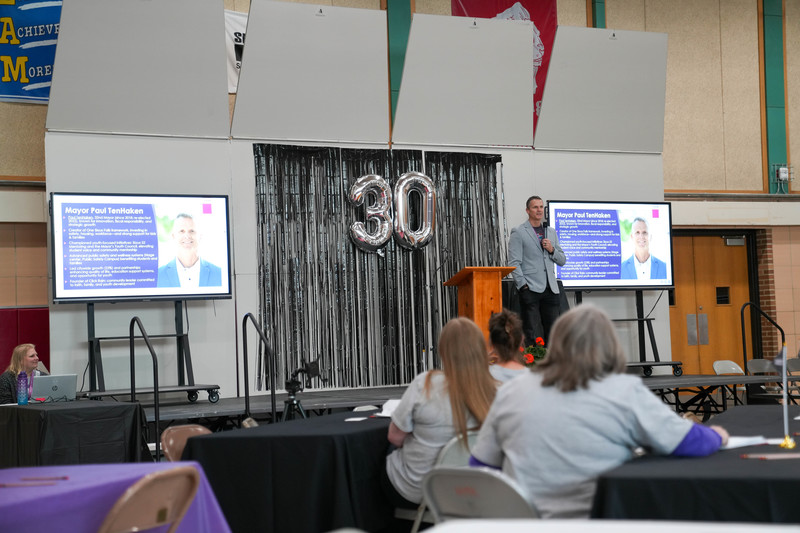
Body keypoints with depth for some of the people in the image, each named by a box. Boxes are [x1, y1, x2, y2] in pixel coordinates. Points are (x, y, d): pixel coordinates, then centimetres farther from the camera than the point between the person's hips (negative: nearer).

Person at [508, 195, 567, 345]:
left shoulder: (551, 232, 18)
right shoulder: (518, 233, 1)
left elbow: (562, 261, 19)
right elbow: (514, 263, -5)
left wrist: (552, 250, -1)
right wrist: (523, 286, -14)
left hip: (550, 289, 5)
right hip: (530, 290, -5)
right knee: (532, 335, -7)